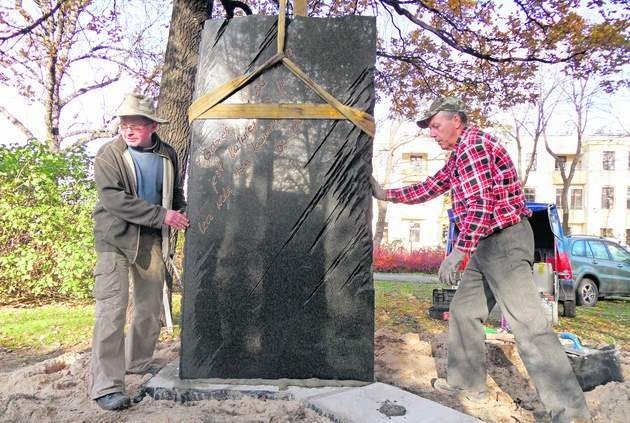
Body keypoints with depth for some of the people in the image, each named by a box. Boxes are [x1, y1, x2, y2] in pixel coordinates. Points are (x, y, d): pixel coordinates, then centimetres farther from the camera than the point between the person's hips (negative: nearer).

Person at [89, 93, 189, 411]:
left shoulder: (168, 155, 5)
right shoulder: (109, 155, -9)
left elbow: (175, 193, 19)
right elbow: (114, 199, -20)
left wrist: (182, 213, -2)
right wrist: (162, 216, -23)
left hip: (152, 240, 5)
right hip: (116, 240, -5)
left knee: (150, 307, 14)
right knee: (112, 309, -9)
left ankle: (138, 361, 34)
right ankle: (106, 385, -3)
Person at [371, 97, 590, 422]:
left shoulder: (473, 143, -12)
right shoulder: (461, 153, 19)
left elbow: (482, 203, -22)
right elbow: (431, 187, 23)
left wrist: (459, 250, -25)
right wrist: (386, 194, 16)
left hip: (504, 240, -11)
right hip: (488, 245, 11)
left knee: (528, 324, -12)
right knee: (464, 311, 14)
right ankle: (467, 383, 26)